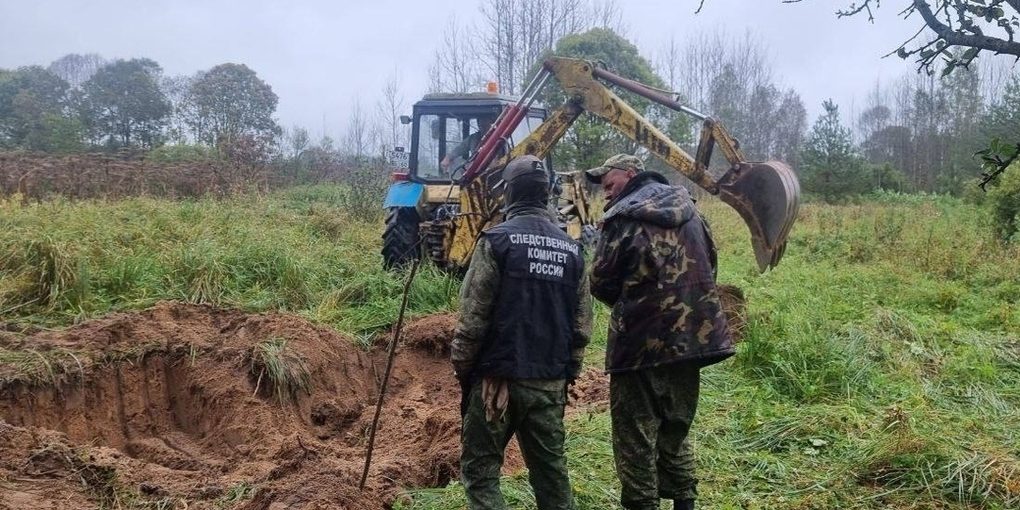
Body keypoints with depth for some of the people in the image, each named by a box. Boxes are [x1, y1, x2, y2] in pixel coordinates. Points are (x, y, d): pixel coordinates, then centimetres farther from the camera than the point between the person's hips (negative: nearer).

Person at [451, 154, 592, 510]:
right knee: (551, 469, 14)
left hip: (497, 377, -5)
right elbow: (582, 324, 9)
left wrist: (461, 366, 1)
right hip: (550, 383, 5)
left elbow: (473, 315, -11)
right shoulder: (572, 249, 8)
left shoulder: (497, 240, -9)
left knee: (480, 470, 5)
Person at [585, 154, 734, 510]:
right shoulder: (688, 208, 10)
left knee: (636, 434, 5)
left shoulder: (624, 218, -11)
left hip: (642, 341, -7)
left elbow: (601, 284, -8)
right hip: (693, 336, 7)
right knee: (675, 429, 20)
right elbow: (709, 264, 18)